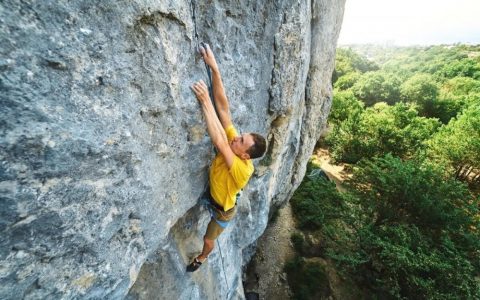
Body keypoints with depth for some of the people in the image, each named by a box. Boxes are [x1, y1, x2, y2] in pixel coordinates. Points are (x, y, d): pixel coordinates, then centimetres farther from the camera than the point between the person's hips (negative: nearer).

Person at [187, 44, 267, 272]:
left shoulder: (243, 169, -42)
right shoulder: (233, 142, -26)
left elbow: (219, 142, -57)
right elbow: (223, 107, -33)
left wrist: (205, 102, -55)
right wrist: (214, 67, -38)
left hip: (222, 210, -3)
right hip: (210, 197, 4)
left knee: (208, 240, 25)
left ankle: (202, 258, 57)